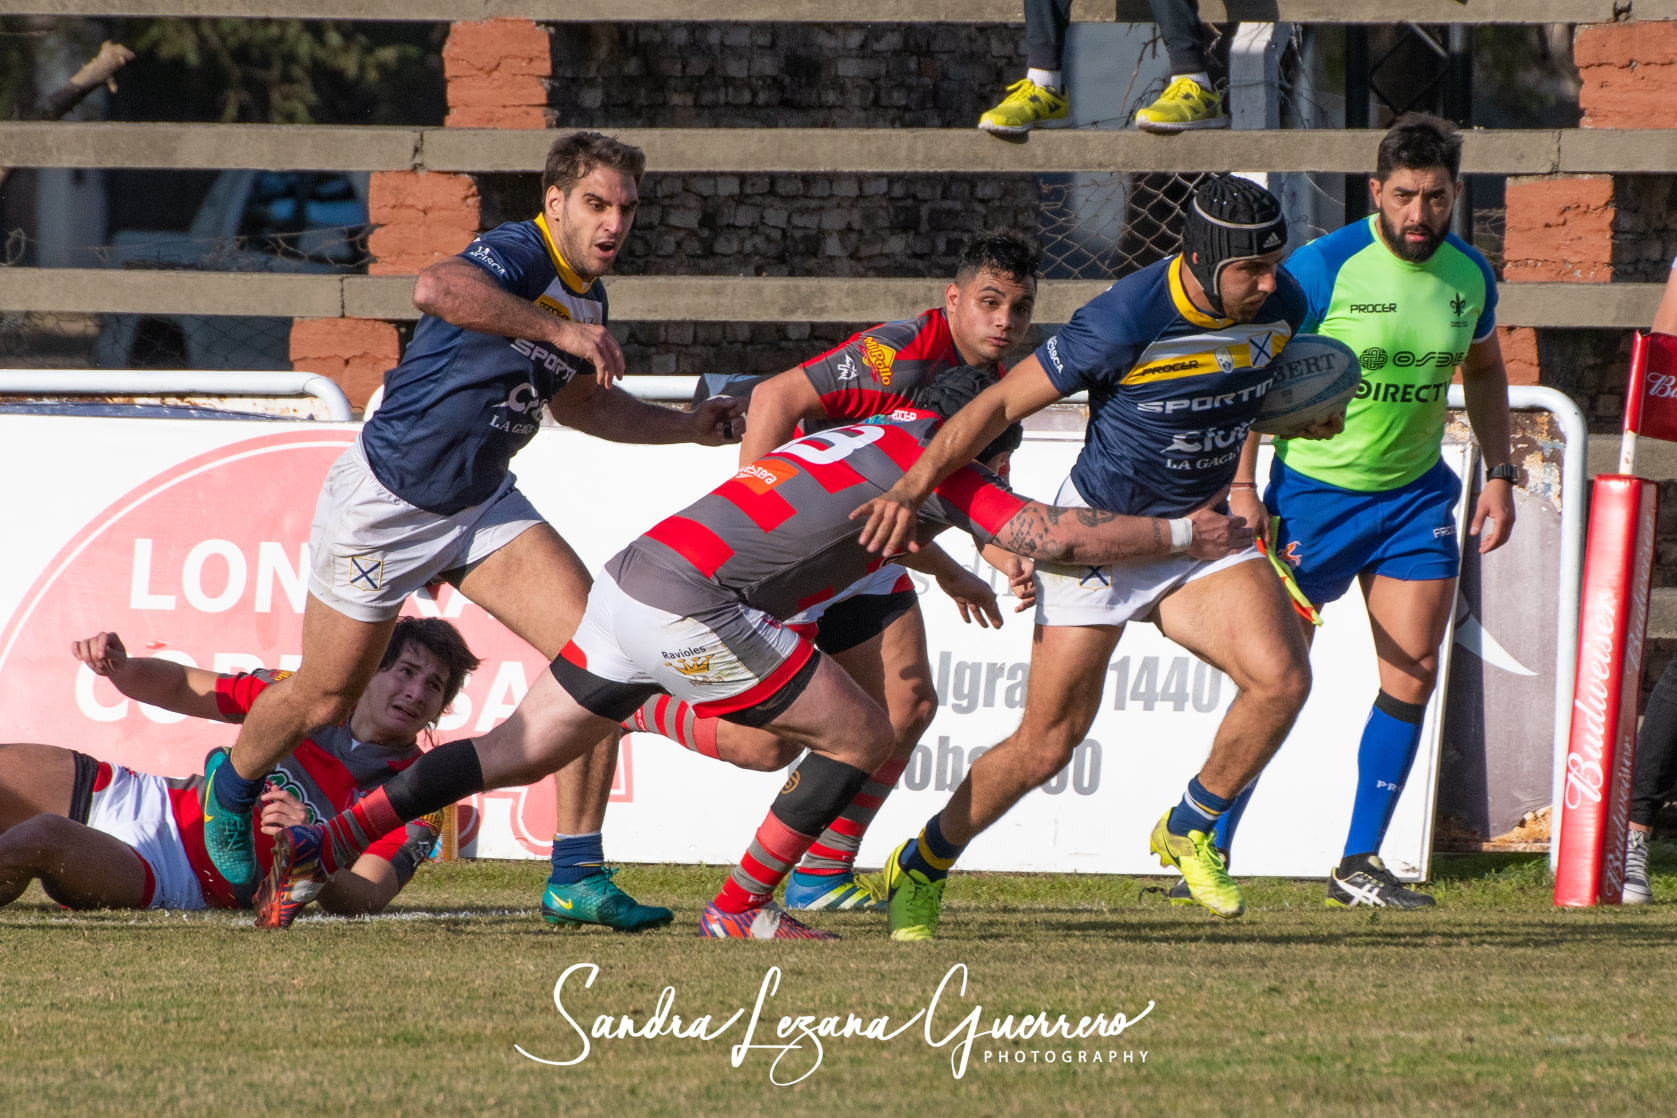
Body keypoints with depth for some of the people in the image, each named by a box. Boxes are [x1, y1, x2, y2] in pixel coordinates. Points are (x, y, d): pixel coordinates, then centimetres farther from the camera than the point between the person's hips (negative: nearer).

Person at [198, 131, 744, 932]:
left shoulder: (586, 298, 3)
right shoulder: (518, 253, -25)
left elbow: (581, 400, 24)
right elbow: (437, 289, -50)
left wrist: (691, 427, 14)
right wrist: (557, 329, -49)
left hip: (481, 505, 7)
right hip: (384, 499, -7)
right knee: (325, 700, 9)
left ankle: (577, 878, -10)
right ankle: (233, 785, 45)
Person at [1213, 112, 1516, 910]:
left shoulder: (1470, 275, 0)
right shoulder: (1321, 268, -16)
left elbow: (1483, 371, 18)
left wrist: (1498, 472, 9)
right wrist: (1240, 486, -17)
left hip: (1415, 494, 4)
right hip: (1312, 490, -4)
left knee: (1412, 677, -4)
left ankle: (1360, 861, 5)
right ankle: (1208, 850, 10)